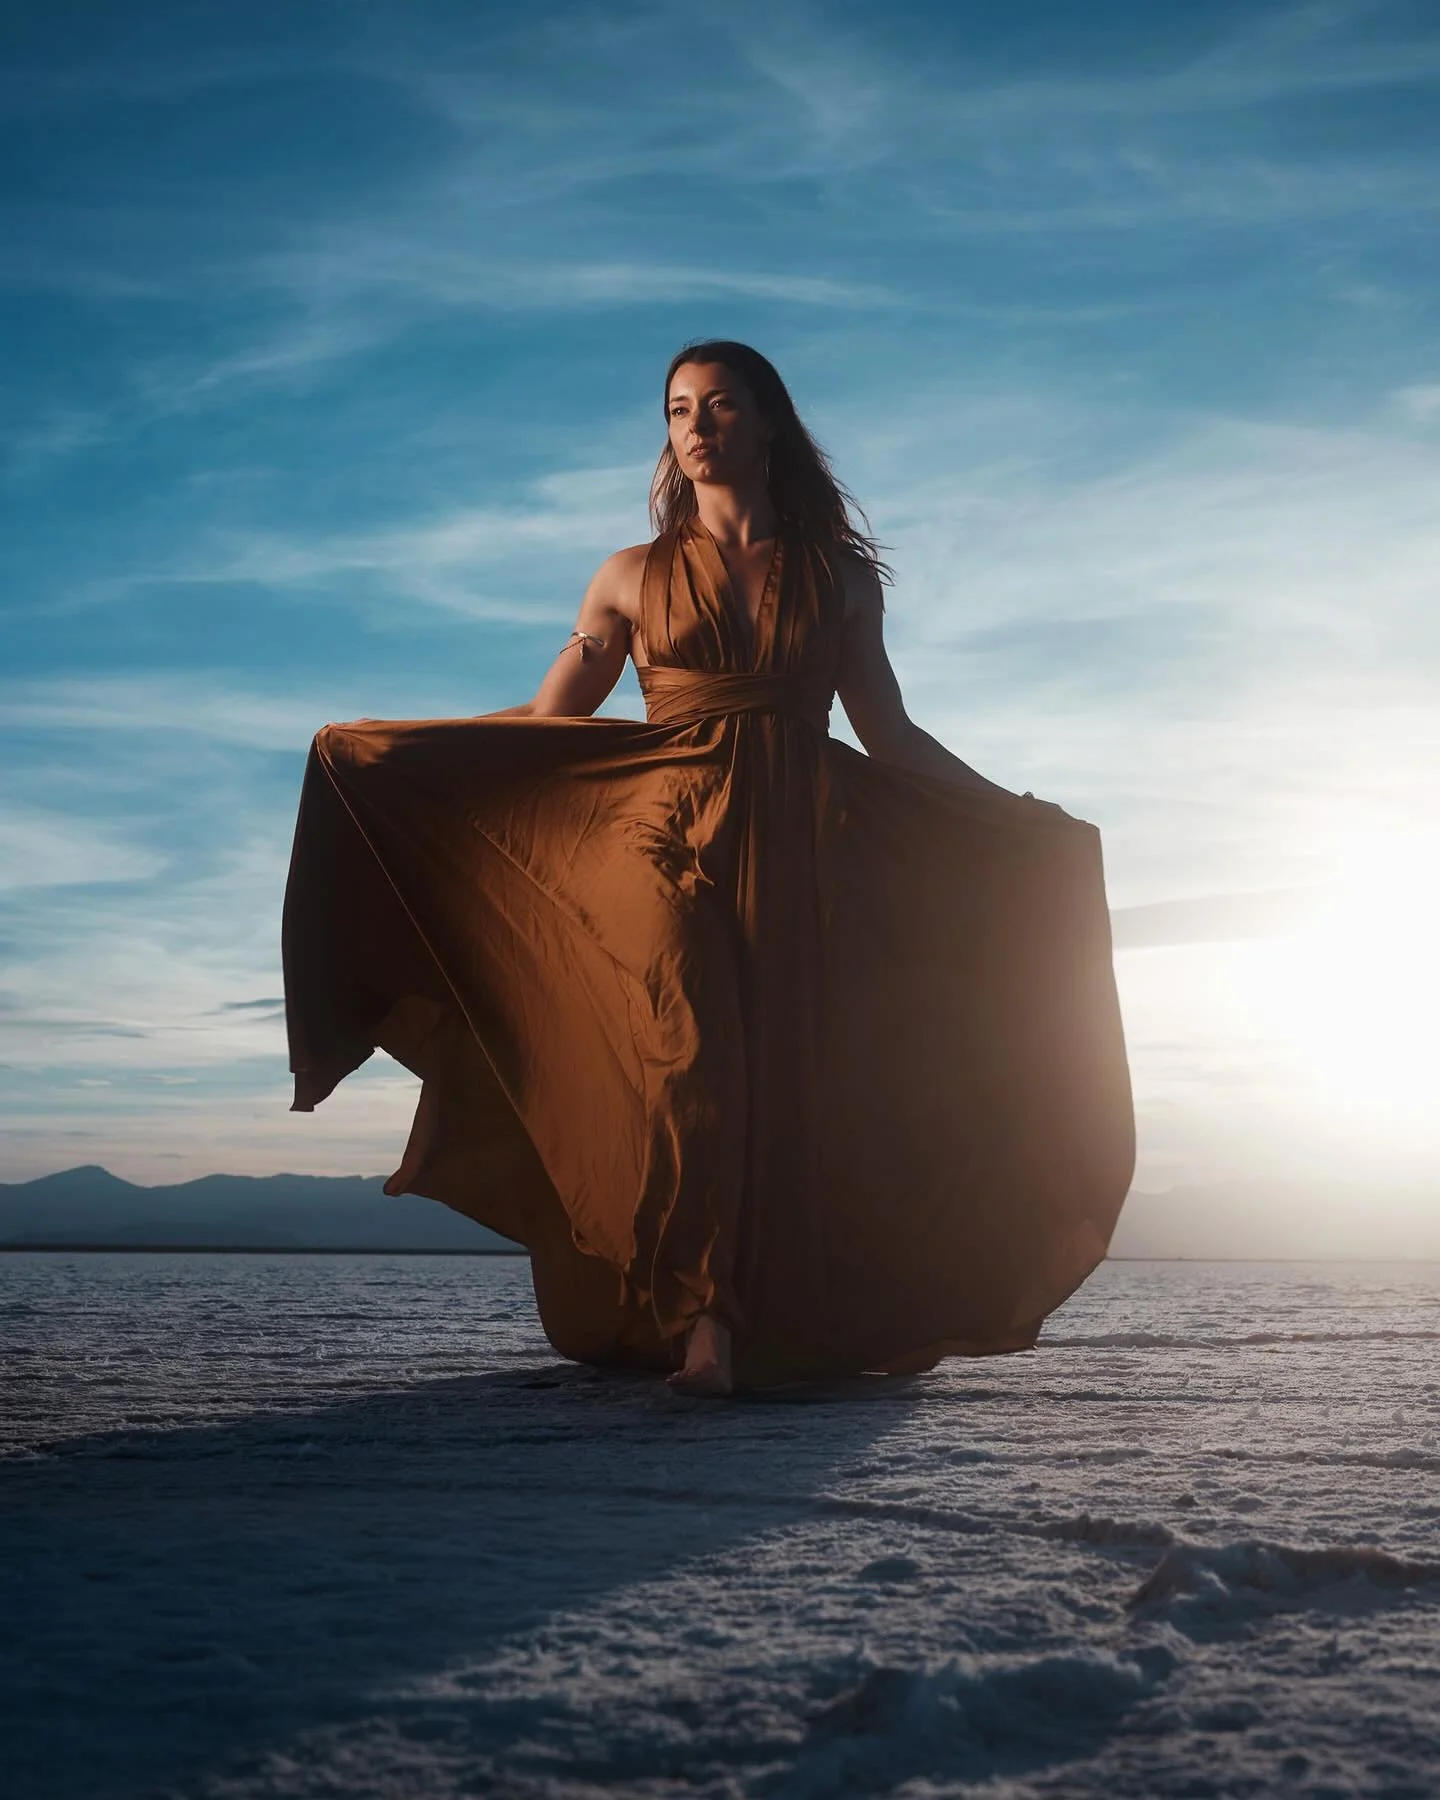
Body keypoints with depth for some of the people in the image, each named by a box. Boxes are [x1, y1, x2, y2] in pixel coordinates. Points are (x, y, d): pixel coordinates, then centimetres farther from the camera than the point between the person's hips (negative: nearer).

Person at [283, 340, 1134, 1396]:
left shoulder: (840, 576, 16)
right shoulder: (633, 578, 14)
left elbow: (890, 735, 18)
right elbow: (547, 720, 11)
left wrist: (1020, 816, 16)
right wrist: (390, 753, 3)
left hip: (801, 854, 2)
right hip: (672, 840, -2)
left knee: (794, 1079, -6)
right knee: (686, 1054, -21)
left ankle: (779, 1322, 0)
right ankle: (702, 1320, -24)